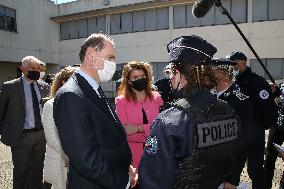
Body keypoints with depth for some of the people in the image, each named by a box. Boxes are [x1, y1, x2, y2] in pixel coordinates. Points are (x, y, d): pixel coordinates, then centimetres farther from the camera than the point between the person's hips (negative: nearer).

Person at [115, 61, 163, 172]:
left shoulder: (156, 98, 6)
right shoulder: (121, 100, -2)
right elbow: (123, 130, -9)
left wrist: (138, 128, -13)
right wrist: (149, 128, -9)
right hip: (132, 150, -2)